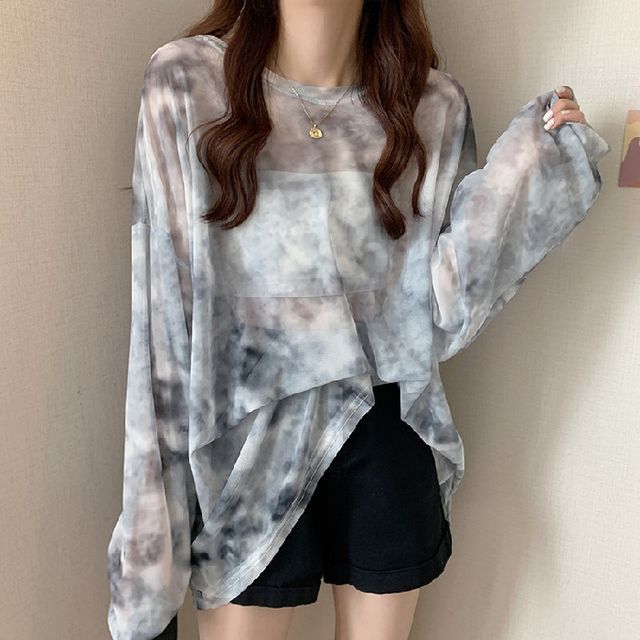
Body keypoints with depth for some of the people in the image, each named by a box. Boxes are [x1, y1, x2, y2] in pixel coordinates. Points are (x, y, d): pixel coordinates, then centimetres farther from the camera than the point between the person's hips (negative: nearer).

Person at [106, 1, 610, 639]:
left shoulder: (434, 103, -1)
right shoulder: (186, 80, -7)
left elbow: (444, 303, -3)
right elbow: (164, 306, -8)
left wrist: (528, 163, -10)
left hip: (391, 435, 3)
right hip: (249, 439, -1)